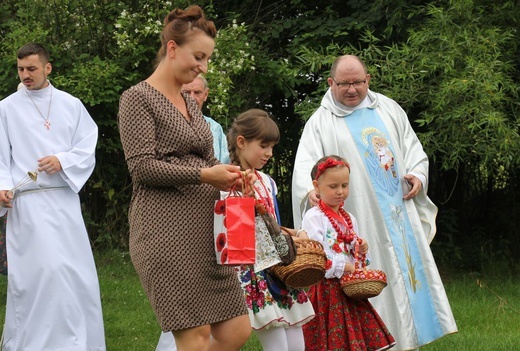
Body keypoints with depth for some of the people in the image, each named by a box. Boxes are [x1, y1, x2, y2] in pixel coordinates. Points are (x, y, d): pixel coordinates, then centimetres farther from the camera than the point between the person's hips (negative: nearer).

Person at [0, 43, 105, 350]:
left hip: (65, 200, 2)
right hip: (26, 203, -2)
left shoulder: (71, 105, 8)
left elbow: (87, 150, 6)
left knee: (75, 271, 2)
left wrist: (63, 161, -13)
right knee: (34, 270, -8)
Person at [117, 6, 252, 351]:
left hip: (206, 228, 8)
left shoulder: (191, 104, 20)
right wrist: (204, 175, -16)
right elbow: (142, 166, -12)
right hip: (166, 230, -8)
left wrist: (229, 175, 4)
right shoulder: (138, 98, -4)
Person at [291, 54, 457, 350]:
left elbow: (412, 147, 18)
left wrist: (418, 175, -1)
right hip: (360, 221, -4)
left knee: (409, 274, 5)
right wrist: (310, 190, -33)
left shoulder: (388, 109, 13)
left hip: (401, 212, 4)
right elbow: (306, 163, -12)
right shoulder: (320, 123, 1)